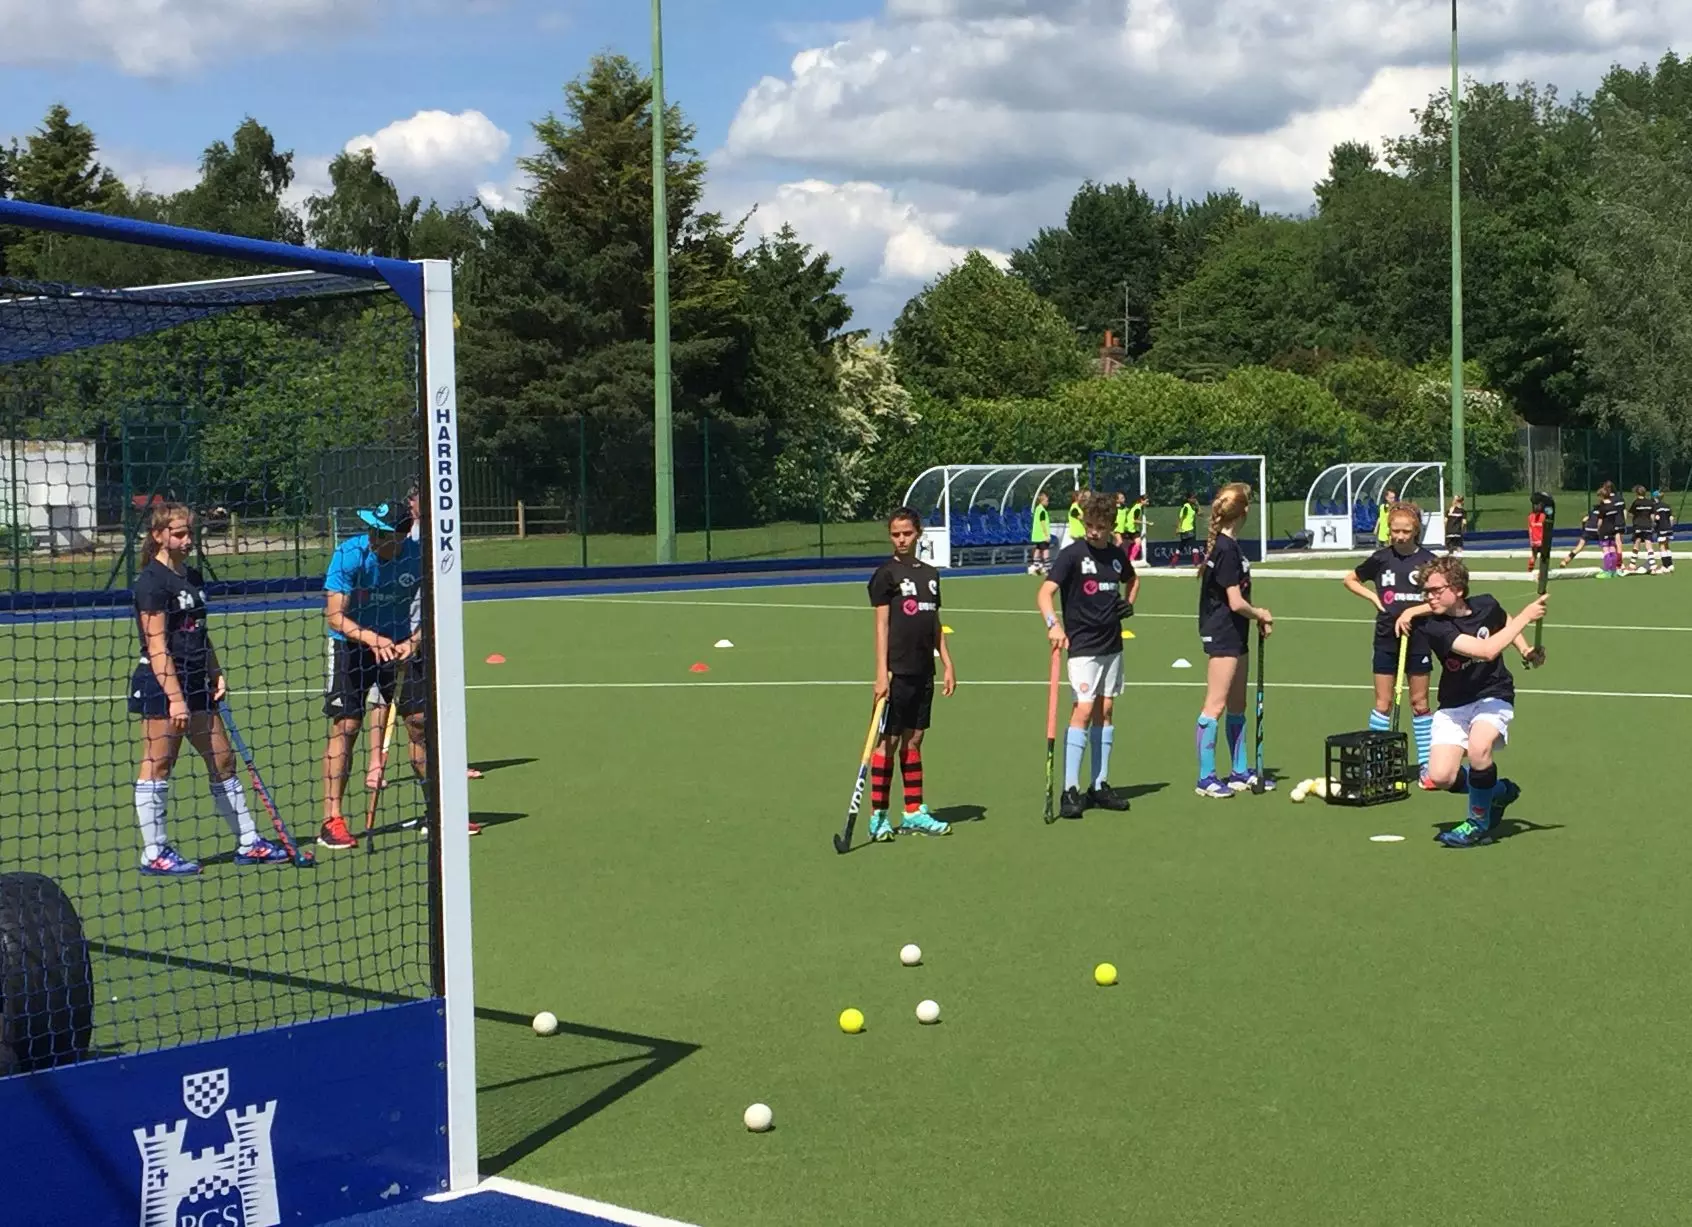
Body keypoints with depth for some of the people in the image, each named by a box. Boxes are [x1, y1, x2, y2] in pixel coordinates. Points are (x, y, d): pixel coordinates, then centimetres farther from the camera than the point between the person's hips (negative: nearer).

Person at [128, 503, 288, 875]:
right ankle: (154, 854, 6)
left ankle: (248, 843, 18)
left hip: (195, 684, 9)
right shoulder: (152, 581, -12)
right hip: (161, 685, -9)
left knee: (223, 761, 11)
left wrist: (216, 674, 10)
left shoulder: (193, 578, 13)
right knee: (157, 767, -1)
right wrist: (174, 697, -21)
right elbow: (157, 645, -17)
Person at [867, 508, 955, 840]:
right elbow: (881, 625, -9)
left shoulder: (930, 574, 13)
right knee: (888, 741, -3)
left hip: (924, 672, 6)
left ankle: (914, 813, 17)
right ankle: (878, 817, 2)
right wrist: (881, 672, -15)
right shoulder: (886, 574, -5)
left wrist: (947, 664, 14)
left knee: (914, 739, 11)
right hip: (897, 672, -6)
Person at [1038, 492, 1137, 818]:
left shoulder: (1117, 555, 7)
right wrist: (1053, 624, -37)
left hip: (1112, 644, 6)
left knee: (1105, 711, 10)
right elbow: (1045, 593, -20)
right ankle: (1070, 790, -13)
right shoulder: (1072, 555, -10)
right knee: (1083, 710, -14)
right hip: (1082, 645, -6)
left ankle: (1100, 785, 18)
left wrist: (1129, 603, 9)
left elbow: (1133, 580, 29)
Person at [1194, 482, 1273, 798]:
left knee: (1237, 705, 16)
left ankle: (1239, 772, 24)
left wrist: (1257, 616, 5)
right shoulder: (1227, 550, -19)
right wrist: (1261, 614, -3)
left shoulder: (1225, 545, 10)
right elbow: (1236, 603, -20)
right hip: (1222, 635, -10)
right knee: (1215, 706, -6)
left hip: (1234, 636, 10)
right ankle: (1206, 778, -2)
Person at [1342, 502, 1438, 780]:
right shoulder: (1381, 559, 1)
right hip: (1386, 640, 1)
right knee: (1383, 704, 5)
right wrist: (1372, 597, -1)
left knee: (1419, 702, 7)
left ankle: (1427, 763, 14)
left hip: (1417, 640, -1)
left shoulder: (1428, 560, -3)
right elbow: (1349, 580, 15)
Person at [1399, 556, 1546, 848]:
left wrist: (1526, 652, 4)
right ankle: (1498, 791, 16)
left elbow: (1506, 622, 19)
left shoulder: (1486, 605, -9)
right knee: (1441, 777, -16)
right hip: (1453, 706, 0)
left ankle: (1478, 823, -7)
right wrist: (1525, 617, -24)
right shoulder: (1435, 628, -20)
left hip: (1493, 696, 0)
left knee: (1478, 748, -32)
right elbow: (1487, 650, -31)